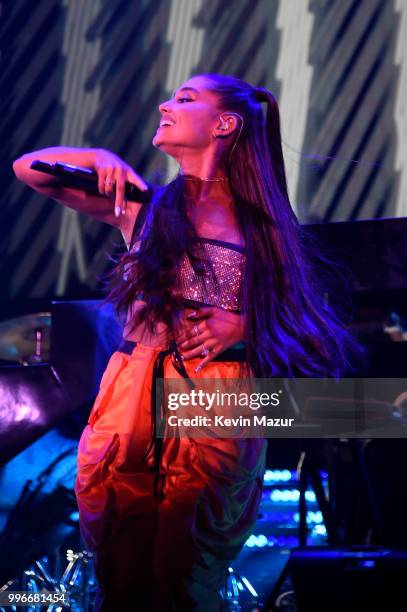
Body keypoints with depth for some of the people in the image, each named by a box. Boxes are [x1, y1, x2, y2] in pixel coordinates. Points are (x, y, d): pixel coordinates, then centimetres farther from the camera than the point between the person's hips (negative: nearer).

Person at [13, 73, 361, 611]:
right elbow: (28, 167, 15)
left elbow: (292, 318, 13)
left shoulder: (261, 223, 10)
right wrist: (100, 158, 1)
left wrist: (244, 325, -5)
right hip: (132, 405, 1)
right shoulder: (144, 206, 13)